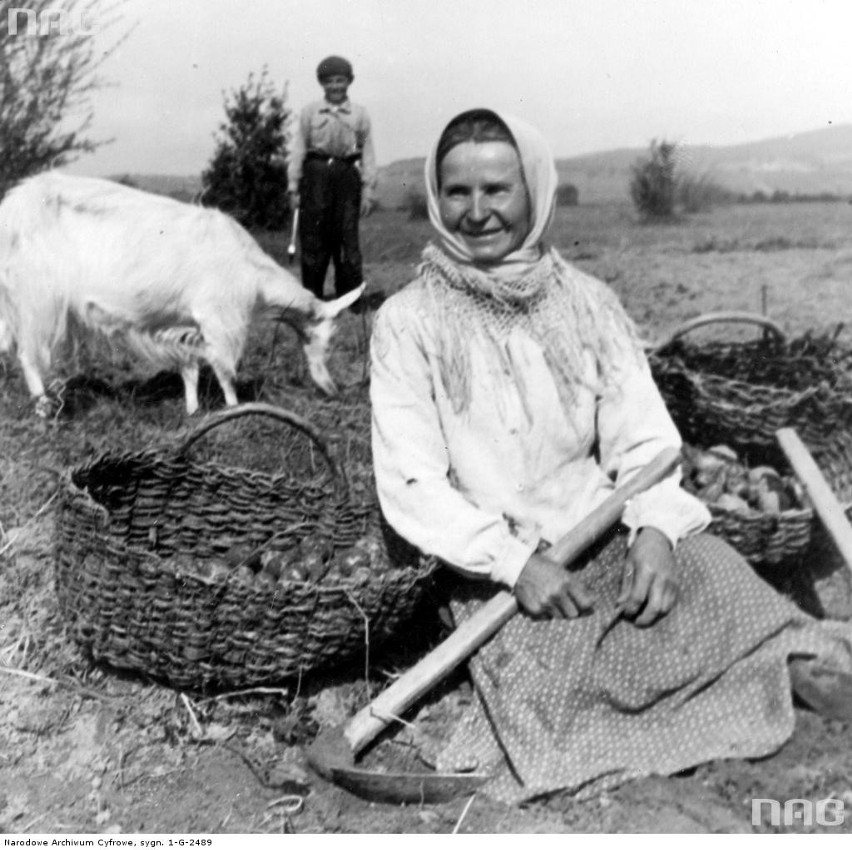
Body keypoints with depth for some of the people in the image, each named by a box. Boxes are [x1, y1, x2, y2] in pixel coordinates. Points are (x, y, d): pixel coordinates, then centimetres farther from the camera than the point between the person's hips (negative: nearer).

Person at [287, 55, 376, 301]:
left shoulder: (360, 114, 9)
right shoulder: (309, 112, 8)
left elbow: (368, 154, 7)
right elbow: (298, 149, 8)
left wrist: (368, 191, 1)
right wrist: (293, 187, 2)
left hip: (347, 175, 0)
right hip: (316, 173, 0)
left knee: (347, 236, -1)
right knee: (312, 237, 0)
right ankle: (311, 297, 8)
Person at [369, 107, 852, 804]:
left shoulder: (587, 302, 7)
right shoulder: (408, 323, -1)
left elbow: (643, 438, 3)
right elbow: (411, 485, -7)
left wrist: (655, 528, -17)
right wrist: (514, 562, -19)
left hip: (614, 532, 2)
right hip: (497, 565, -1)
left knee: (714, 577, -29)